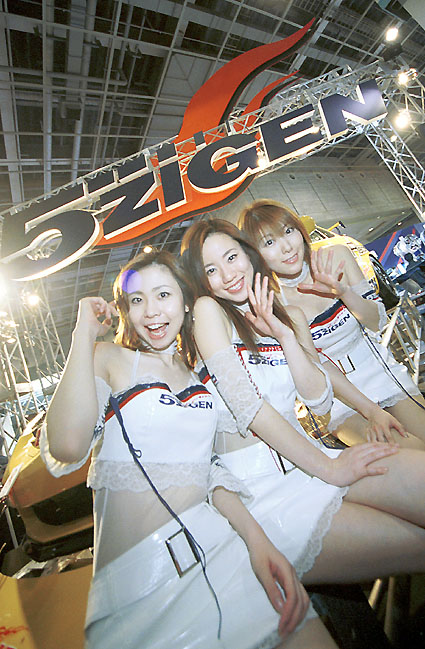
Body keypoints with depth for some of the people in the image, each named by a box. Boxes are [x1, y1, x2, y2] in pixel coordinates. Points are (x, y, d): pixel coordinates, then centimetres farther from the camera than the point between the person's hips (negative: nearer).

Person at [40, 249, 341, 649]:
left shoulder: (200, 373, 12)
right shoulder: (109, 358, -1)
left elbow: (204, 468, 8)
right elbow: (67, 448, -19)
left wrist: (255, 536, -7)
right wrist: (85, 332, -12)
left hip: (215, 541, 4)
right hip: (139, 574, -3)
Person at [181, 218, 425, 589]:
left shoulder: (290, 317, 13)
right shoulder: (208, 310, -4)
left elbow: (320, 400, 1)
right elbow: (246, 405, -14)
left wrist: (283, 335, -10)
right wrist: (328, 467, -14)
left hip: (303, 457, 6)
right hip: (256, 482, -5)